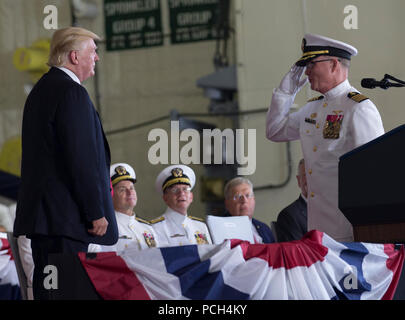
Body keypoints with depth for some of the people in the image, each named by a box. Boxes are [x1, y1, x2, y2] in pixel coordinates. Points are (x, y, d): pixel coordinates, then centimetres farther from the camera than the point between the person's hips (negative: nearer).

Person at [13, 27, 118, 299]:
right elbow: (81, 158, -19)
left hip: (40, 211, 10)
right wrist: (97, 212, -15)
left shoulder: (41, 90, 18)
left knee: (46, 286, 10)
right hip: (66, 215, -10)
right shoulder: (72, 92, -14)